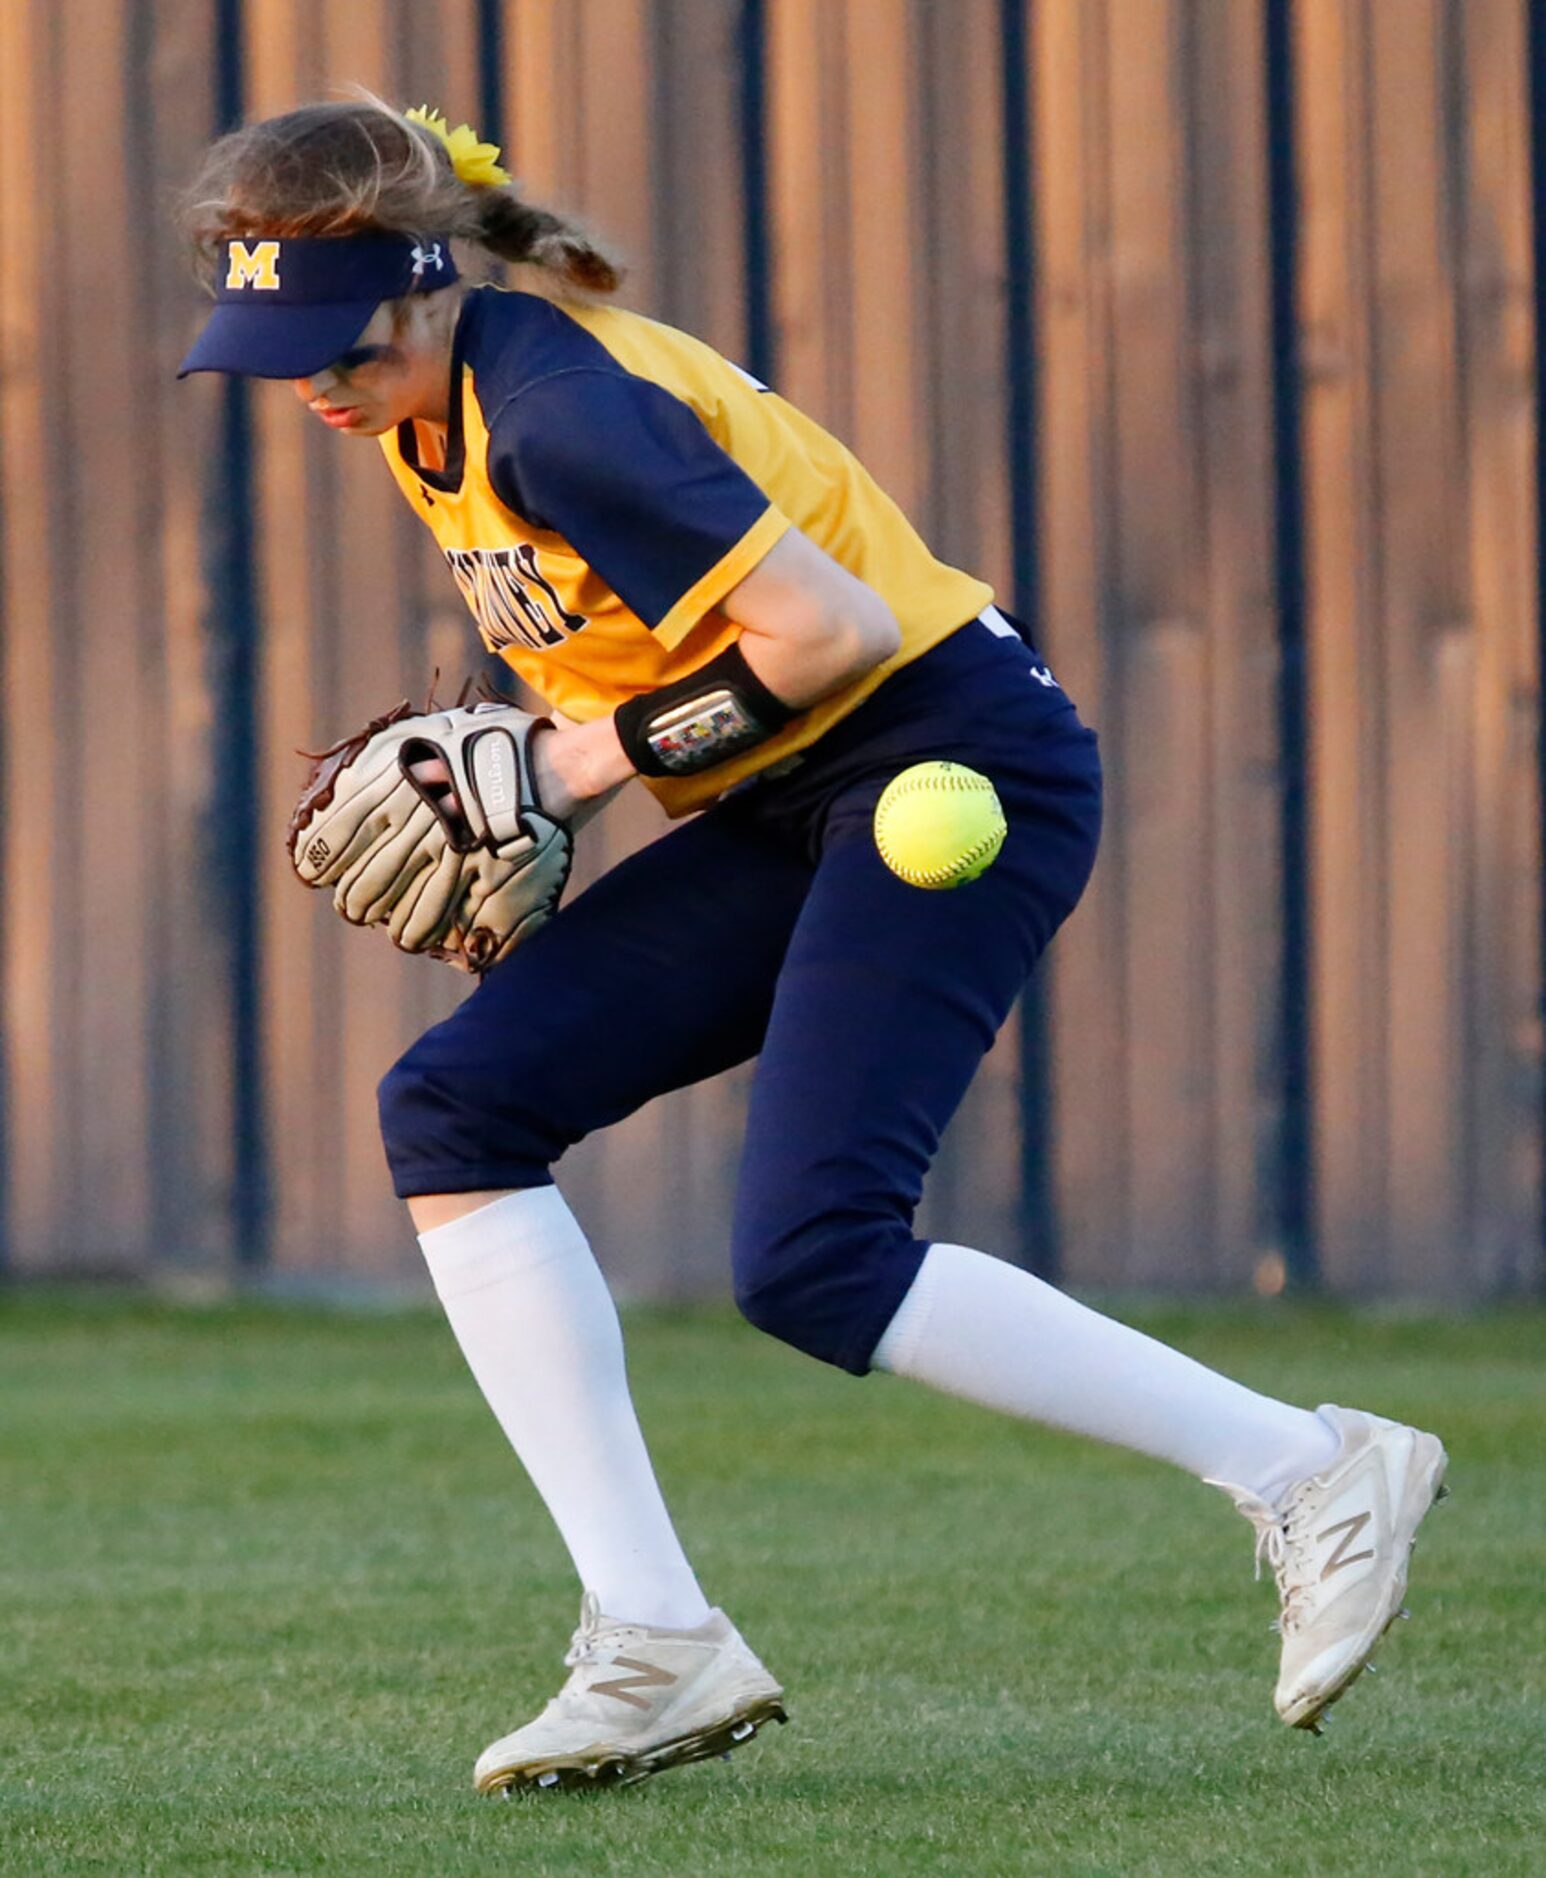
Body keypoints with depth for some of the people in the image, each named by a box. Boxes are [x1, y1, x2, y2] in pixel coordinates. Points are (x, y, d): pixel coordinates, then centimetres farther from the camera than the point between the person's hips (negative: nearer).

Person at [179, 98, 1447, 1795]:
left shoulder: (555, 413, -22)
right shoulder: (422, 416, 7)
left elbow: (830, 628, -24)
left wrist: (607, 754, -14)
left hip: (954, 768, -10)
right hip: (798, 809, 10)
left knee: (811, 1263, -19)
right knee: (456, 1106, -3)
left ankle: (1304, 1467, -7)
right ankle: (657, 1647, -7)